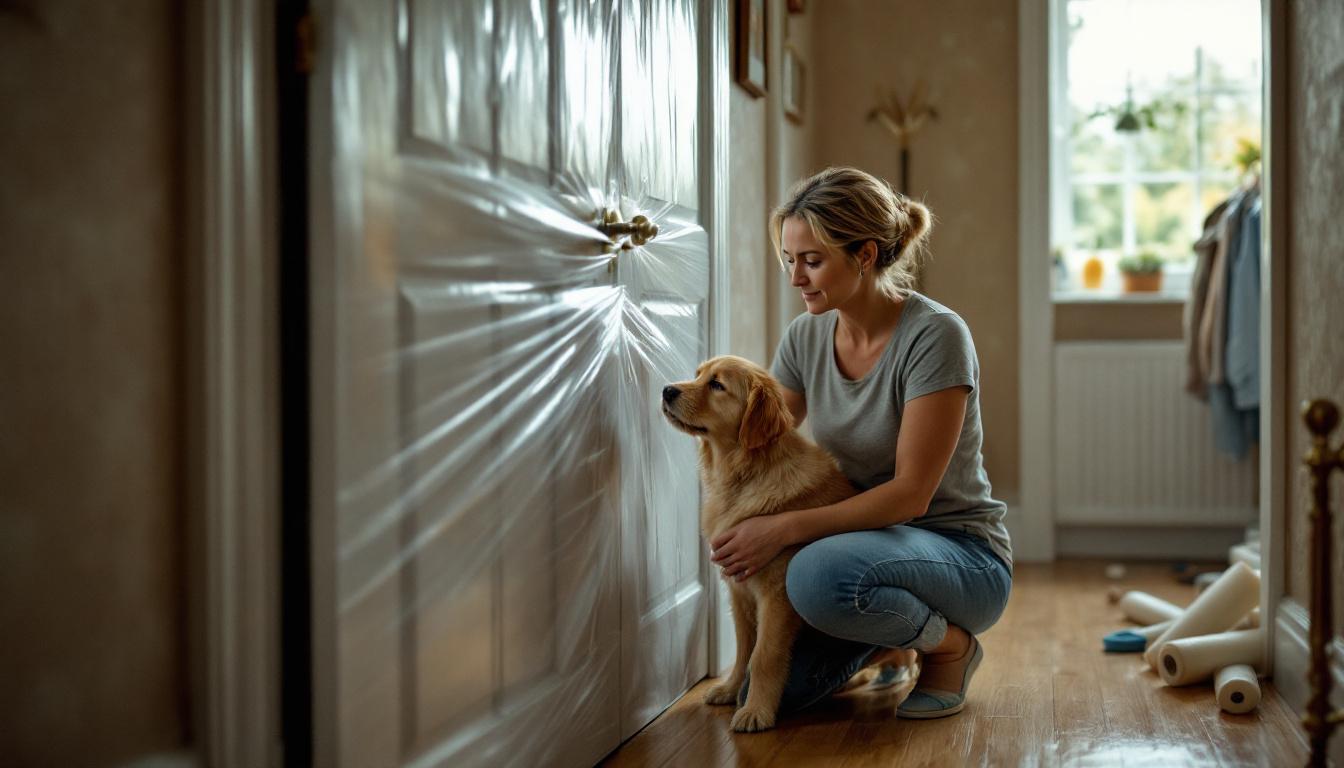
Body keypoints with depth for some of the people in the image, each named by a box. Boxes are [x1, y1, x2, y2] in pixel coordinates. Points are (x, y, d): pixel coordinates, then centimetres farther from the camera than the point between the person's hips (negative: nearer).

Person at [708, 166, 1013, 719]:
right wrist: (742, 535, -15)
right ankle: (888, 644, 19)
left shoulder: (935, 336, -20)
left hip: (959, 550, -6)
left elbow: (910, 493, -23)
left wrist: (787, 527, -28)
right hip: (866, 542, 7)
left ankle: (949, 645, -7)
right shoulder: (806, 337, 0)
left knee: (819, 573, -36)